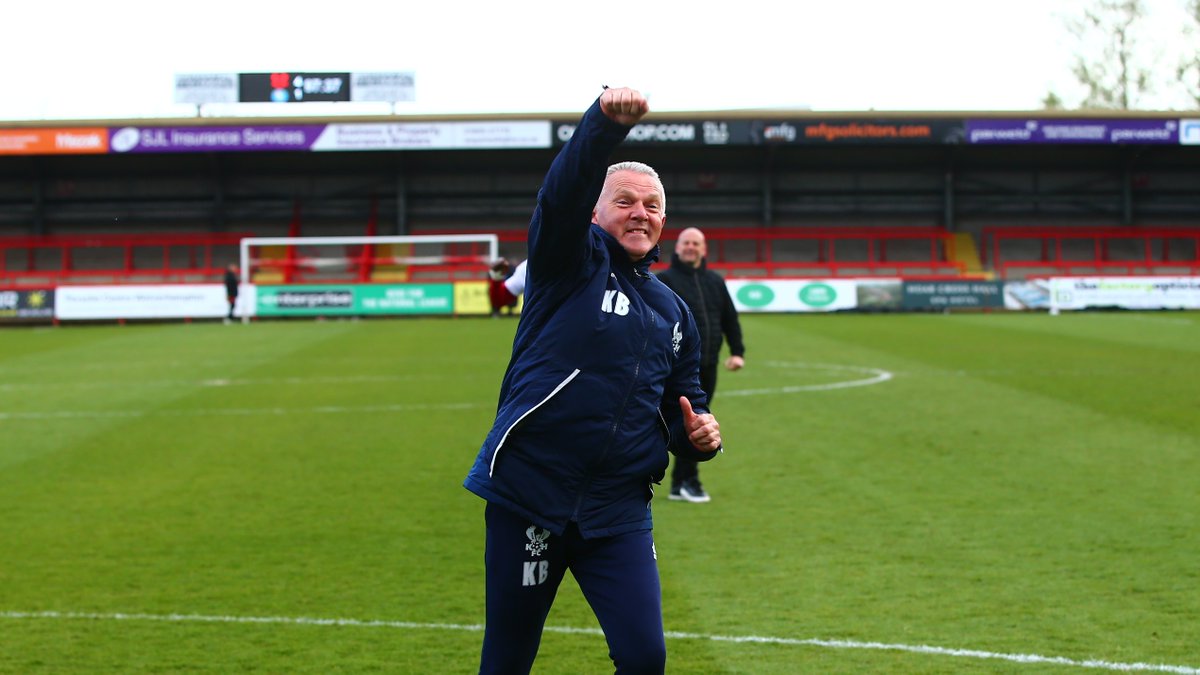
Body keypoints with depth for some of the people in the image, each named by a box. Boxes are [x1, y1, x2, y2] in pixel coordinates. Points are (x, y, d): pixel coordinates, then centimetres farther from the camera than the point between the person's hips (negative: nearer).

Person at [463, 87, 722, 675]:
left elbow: (685, 404, 27)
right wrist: (607, 122, -39)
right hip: (529, 494, -4)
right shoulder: (572, 262, 1)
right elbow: (563, 192, -20)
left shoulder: (672, 312, 17)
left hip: (617, 511, 4)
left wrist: (699, 435, 1)